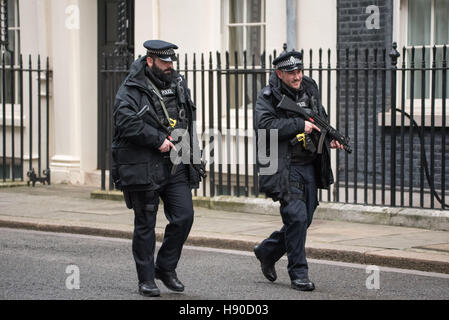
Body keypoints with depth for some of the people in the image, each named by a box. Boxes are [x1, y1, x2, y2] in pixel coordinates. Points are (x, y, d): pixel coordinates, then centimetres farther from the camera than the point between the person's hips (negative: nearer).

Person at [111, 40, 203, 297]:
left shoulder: (179, 85, 12)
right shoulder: (131, 90, -8)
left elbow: (187, 120, 25)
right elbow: (127, 123, -21)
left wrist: (177, 141, 11)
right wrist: (158, 140, -20)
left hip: (175, 167, 5)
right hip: (142, 168, -5)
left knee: (184, 216, -3)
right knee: (145, 224, 3)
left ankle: (166, 267, 16)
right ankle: (146, 279, 13)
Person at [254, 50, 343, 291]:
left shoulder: (309, 89, 11)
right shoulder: (268, 97, -8)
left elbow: (321, 119, 25)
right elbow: (266, 125, -23)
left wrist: (329, 139, 7)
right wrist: (300, 125, -24)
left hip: (309, 167, 7)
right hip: (286, 168, -7)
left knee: (304, 219, 11)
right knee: (296, 217, -13)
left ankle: (267, 251, 32)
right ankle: (298, 274, -3)